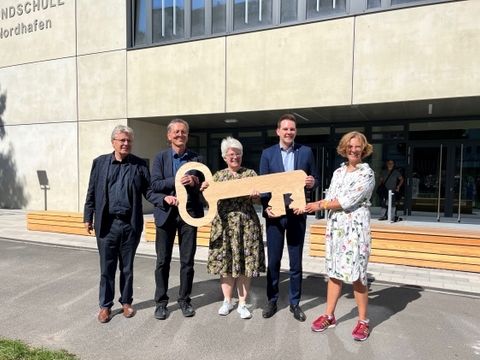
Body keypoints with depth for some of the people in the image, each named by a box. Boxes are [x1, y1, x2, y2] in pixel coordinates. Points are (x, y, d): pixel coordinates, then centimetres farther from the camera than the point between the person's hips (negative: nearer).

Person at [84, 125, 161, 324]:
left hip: (130, 224, 0)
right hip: (106, 224, 0)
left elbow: (148, 191, 0)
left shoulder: (140, 164, 2)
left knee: (127, 267, 13)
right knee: (107, 267, 9)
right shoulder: (100, 162, 5)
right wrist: (88, 217, 4)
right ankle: (105, 305, 26)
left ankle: (126, 302, 31)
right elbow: (91, 192, 6)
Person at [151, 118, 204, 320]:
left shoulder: (196, 158, 5)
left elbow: (203, 187, 4)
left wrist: (194, 183, -18)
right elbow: (155, 184, -8)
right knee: (163, 260, 7)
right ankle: (161, 301, 22)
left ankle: (184, 299, 24)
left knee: (187, 261, 8)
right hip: (166, 213, 0)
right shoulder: (160, 157, 3)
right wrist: (177, 180, -20)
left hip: (189, 213, 1)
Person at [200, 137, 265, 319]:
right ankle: (227, 301, 22)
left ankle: (242, 303, 16)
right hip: (224, 224, 2)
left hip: (246, 223, -1)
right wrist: (205, 190, -9)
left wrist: (256, 195, -19)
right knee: (224, 261, 5)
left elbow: (257, 198, 3)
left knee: (245, 262, 2)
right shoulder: (218, 175, 10)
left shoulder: (250, 173, 5)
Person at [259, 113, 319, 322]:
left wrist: (312, 183, -16)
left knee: (296, 261, 10)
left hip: (297, 213, 0)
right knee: (273, 260, 9)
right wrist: (266, 207, -13)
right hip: (274, 213, 0)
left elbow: (315, 180, 8)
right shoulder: (267, 154, 3)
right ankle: (272, 301, 26)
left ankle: (295, 303, 25)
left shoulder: (306, 152, 4)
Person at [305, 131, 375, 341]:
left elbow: (347, 201, -15)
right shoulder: (338, 172, 12)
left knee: (356, 276, 0)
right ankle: (329, 316, 24)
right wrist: (308, 205, -5)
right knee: (334, 272, 12)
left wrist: (319, 205, -7)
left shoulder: (367, 173, -8)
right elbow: (330, 198, 12)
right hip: (334, 228, 6)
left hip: (355, 230, -6)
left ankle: (363, 321, 18)